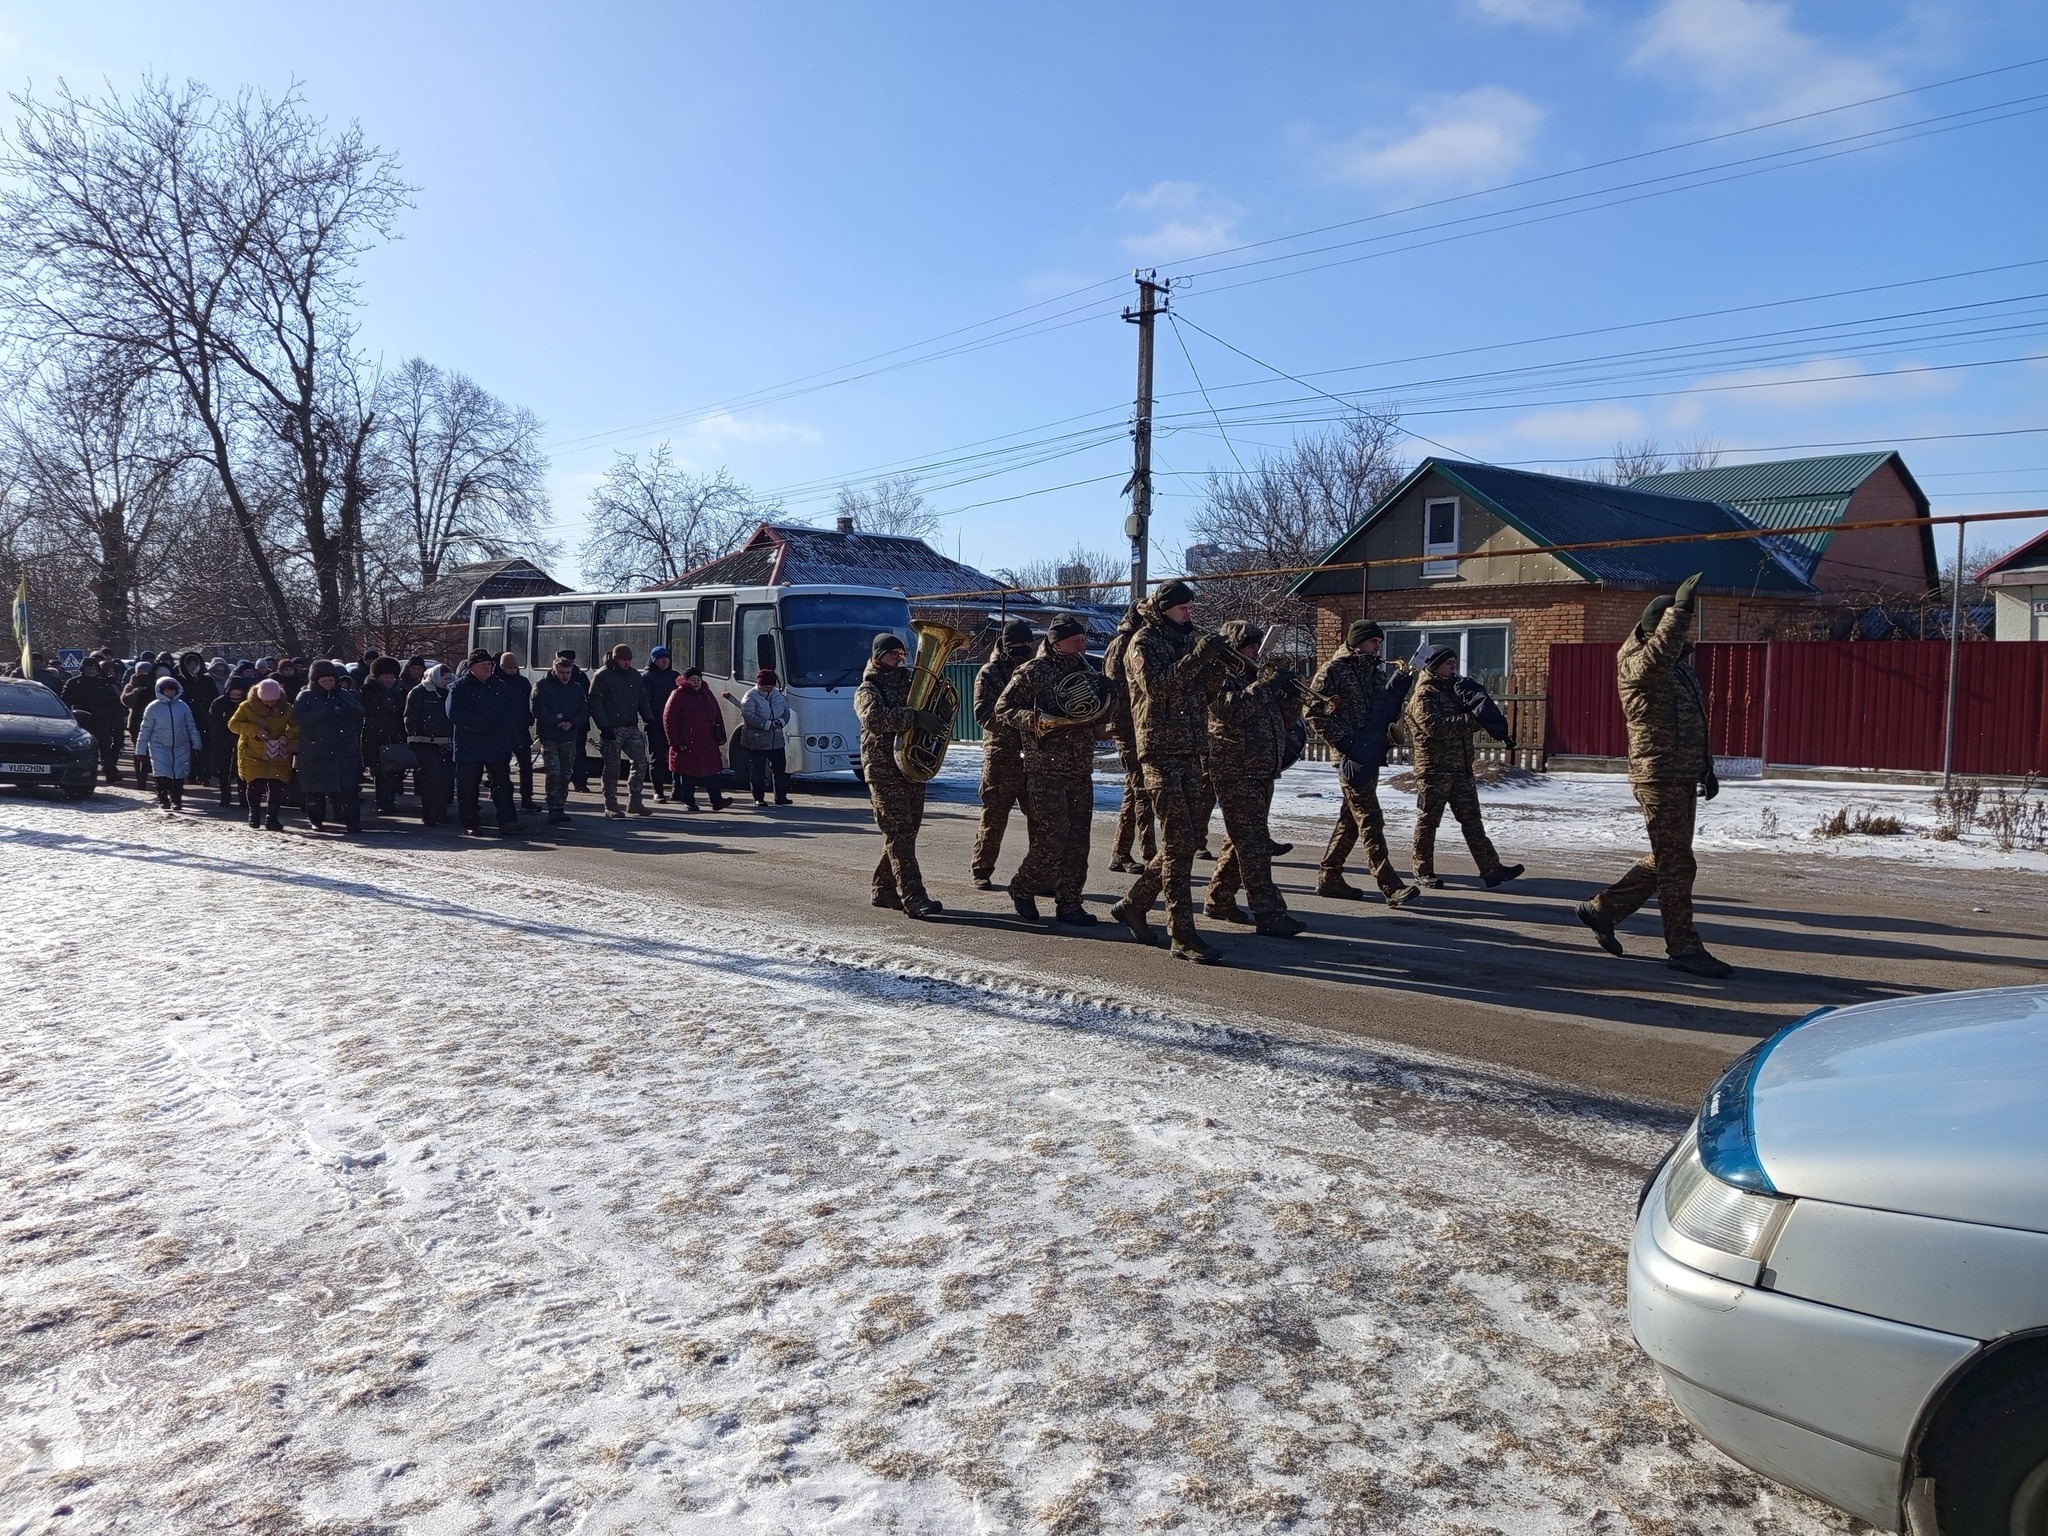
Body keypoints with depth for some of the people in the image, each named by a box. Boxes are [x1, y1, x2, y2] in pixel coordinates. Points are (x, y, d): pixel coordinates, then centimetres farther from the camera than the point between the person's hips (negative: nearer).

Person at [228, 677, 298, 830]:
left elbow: (297, 726, 4)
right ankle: (254, 814, 22)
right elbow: (232, 724, -6)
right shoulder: (248, 706, -4)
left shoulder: (285, 708, -1)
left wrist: (287, 735, -17)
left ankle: (271, 817, 5)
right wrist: (255, 730, -20)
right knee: (254, 785, -2)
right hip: (252, 754, -1)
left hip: (277, 756, 1)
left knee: (277, 787, -6)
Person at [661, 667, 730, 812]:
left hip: (708, 743, 5)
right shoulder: (678, 695, -4)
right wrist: (676, 742, -12)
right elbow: (668, 719, -8)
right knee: (688, 773, 1)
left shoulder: (707, 694, 13)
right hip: (687, 745, -5)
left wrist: (720, 736, 7)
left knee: (712, 771, 1)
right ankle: (689, 802, 10)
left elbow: (718, 716, 17)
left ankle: (717, 800, 3)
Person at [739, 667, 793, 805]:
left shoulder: (779, 695, 9)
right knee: (757, 771, 0)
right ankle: (758, 798, 8)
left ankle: (781, 796, 17)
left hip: (777, 741, 5)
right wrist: (768, 724, -24)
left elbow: (786, 711, 13)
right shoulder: (750, 697, -9)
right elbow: (748, 716, -20)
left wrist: (781, 722, -10)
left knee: (780, 768, 7)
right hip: (756, 742, -5)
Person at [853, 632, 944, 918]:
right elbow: (874, 717, -23)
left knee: (904, 833, 10)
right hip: (884, 770, -7)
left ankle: (882, 889, 23)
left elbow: (934, 713, 26)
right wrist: (915, 717, -31)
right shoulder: (868, 690, -1)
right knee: (900, 835, -11)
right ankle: (914, 900, -17)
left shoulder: (908, 683, 20)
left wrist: (939, 720, 1)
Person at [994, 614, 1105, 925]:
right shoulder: (1033, 672, -6)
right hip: (1045, 770, -6)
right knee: (1053, 838, -9)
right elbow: (1003, 709, -8)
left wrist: (1102, 714, 3)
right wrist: (1037, 720, -21)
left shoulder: (1086, 671, 15)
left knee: (1078, 839, 5)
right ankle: (1022, 888, 13)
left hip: (1081, 771, 7)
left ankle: (1068, 903, 13)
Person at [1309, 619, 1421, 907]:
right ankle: (1392, 887, -12)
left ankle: (1329, 877, 21)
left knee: (1351, 819, 13)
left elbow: (1383, 709, 23)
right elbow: (1315, 711, -11)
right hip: (1352, 756, -8)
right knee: (1370, 821, -10)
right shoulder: (1334, 669, -7)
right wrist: (1344, 741, -17)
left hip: (1372, 754, 8)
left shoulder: (1375, 670, 17)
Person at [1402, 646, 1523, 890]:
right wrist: (1471, 719, -23)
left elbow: (1466, 722, 22)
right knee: (1428, 821, 1)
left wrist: (1483, 718, 0)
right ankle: (1423, 872, 9)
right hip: (1434, 768, -8)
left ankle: (1491, 869, 5)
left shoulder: (1454, 690, 18)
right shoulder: (1423, 695, -8)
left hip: (1460, 768, 8)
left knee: (1472, 820, 6)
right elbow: (1434, 726, -23)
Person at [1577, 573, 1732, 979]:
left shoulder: (1680, 664, 19)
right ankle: (1683, 948, 2)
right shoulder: (1635, 662, -10)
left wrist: (1707, 767, 24)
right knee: (1676, 864, -5)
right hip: (1659, 776, -10)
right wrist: (1680, 608, -36)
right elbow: (1658, 655, -36)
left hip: (1683, 777, 10)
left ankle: (1602, 909, 26)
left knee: (1667, 860, 16)